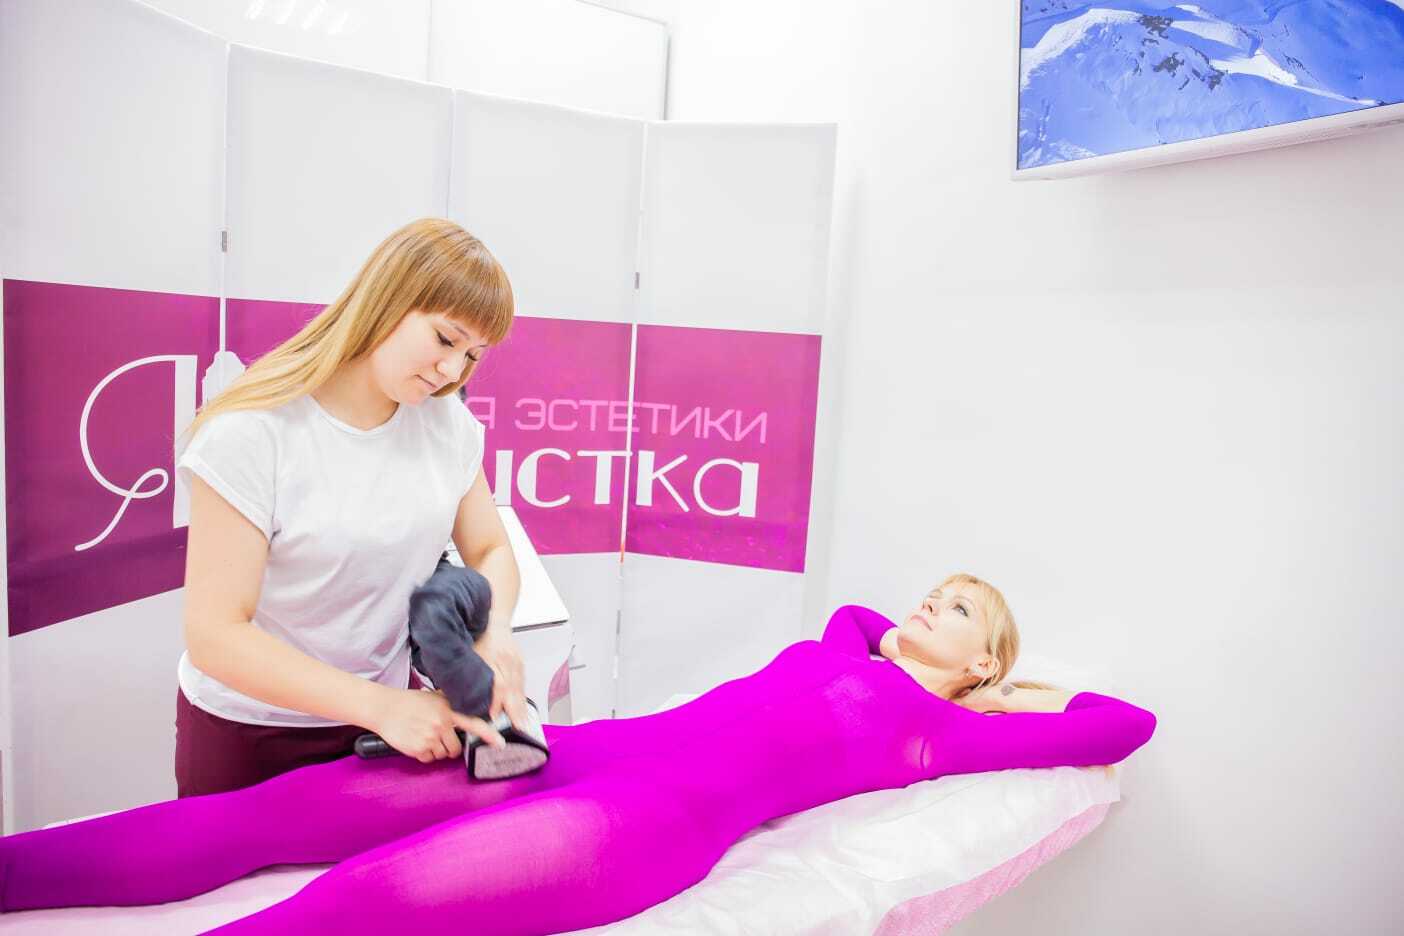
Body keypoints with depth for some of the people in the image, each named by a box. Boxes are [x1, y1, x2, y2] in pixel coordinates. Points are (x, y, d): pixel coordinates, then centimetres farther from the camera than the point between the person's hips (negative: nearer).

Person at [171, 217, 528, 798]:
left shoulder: (449, 424, -8)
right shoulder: (251, 434, -21)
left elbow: (491, 551, 2)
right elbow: (215, 635, -22)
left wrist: (496, 631, -19)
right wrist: (382, 707, -30)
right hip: (246, 736, -3)